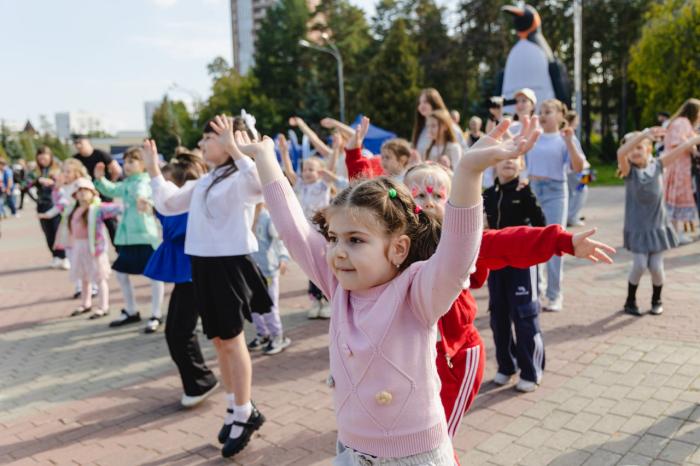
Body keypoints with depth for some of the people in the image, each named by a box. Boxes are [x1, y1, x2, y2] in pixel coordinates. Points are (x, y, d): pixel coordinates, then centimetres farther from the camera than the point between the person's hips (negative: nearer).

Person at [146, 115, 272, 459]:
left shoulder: (239, 179, -12)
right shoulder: (202, 183, 13)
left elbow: (261, 184, -35)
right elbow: (168, 205, 23)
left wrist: (234, 149, -37)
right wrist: (153, 169, 19)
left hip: (230, 265, -8)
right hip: (203, 266, 8)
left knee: (232, 341, 0)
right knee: (218, 340, 15)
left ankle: (245, 413, 15)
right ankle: (235, 407, 30)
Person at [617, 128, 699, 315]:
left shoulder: (657, 165, 1)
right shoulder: (629, 170, -8)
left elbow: (682, 148, 2)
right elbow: (621, 153, -28)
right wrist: (645, 134, -37)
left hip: (657, 225, 2)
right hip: (637, 227, -2)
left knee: (656, 266, 2)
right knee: (640, 265, -8)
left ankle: (656, 300, 27)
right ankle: (630, 301, 15)